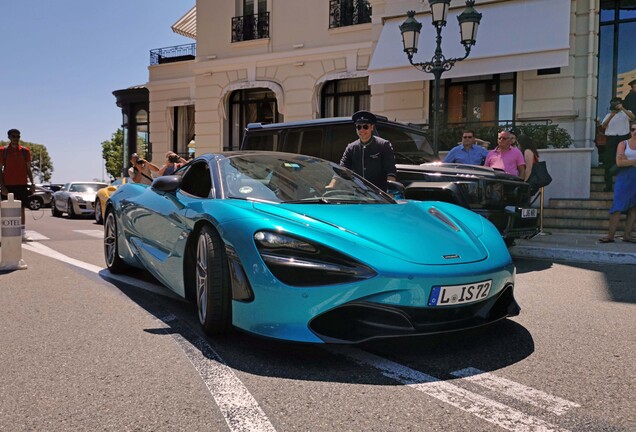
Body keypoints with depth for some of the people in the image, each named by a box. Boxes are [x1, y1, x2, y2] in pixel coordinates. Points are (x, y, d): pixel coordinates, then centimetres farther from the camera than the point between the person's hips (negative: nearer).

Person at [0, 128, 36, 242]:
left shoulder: (25, 151, 6)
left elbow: (28, 169, 9)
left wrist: (32, 183, -1)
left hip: (22, 184, 2)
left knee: (22, 208, 3)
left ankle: (23, 233, 6)